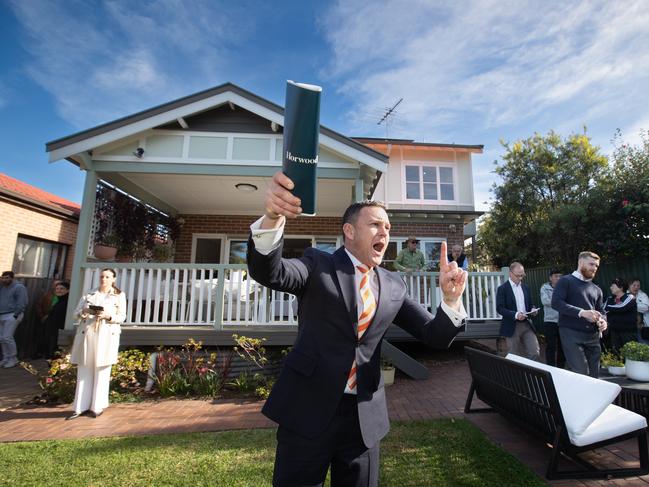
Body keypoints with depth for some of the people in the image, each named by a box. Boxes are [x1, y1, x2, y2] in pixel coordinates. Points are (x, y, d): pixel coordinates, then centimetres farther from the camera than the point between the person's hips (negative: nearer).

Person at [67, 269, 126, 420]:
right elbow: (76, 313, 10)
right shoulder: (88, 295, 16)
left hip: (106, 336, -3)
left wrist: (109, 316, -17)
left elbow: (122, 317, 1)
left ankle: (97, 407, 10)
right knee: (84, 371, 4)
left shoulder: (119, 296, 7)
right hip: (86, 334, 3)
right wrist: (84, 312, -11)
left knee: (102, 372, 1)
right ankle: (81, 407, 12)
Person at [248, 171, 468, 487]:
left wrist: (451, 298, -18)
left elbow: (435, 335, 3)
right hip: (308, 407, -3)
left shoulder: (393, 286, 4)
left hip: (365, 414, 4)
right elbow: (268, 271, -22)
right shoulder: (319, 265, -5)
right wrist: (273, 218, -41)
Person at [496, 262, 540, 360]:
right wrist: (515, 315, -26)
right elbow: (500, 308, -13)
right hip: (512, 327, -5)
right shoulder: (502, 288, -6)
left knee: (535, 354, 0)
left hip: (527, 324, 5)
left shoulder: (525, 287, 12)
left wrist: (532, 310, -3)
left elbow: (529, 304, 20)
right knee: (514, 357, 4)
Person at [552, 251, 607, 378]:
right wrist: (581, 312, -22)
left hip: (593, 336, 7)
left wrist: (602, 321, -3)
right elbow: (556, 302, -13)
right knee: (581, 374, -11)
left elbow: (601, 310, 21)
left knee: (594, 375, 10)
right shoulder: (566, 281, -1)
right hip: (571, 334, -7)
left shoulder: (596, 289, 20)